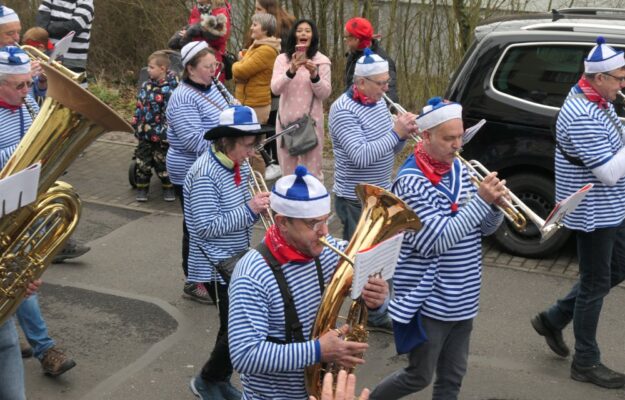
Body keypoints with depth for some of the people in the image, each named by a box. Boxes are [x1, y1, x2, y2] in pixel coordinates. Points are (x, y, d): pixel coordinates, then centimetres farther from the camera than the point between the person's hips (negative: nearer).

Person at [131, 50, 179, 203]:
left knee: (162, 161, 6)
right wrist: (136, 124, 14)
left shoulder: (170, 89, -17)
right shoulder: (146, 85, 5)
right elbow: (139, 107, 14)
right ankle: (142, 187, 26)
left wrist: (166, 131, -18)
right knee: (142, 161, 12)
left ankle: (168, 187, 22)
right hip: (144, 134, 6)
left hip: (161, 136, -6)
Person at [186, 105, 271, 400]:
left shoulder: (240, 166, 3)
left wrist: (260, 206, -8)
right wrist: (249, 210, -25)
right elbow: (206, 227, -24)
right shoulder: (205, 174, -22)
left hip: (238, 260, 8)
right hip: (216, 265, -8)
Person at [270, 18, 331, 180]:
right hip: (286, 120, 2)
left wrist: (314, 75, -21)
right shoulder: (282, 59, 3)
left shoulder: (322, 61, 0)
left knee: (311, 171, 0)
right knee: (288, 170, 11)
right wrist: (291, 71, -27)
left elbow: (325, 94, -4)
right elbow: (275, 89, -10)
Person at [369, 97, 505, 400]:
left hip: (461, 299, 7)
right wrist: (481, 201, -26)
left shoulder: (460, 170, 5)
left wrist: (494, 204, -13)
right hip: (427, 300, -7)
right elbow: (435, 242, -27)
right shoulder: (411, 182, -19)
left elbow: (485, 228, 9)